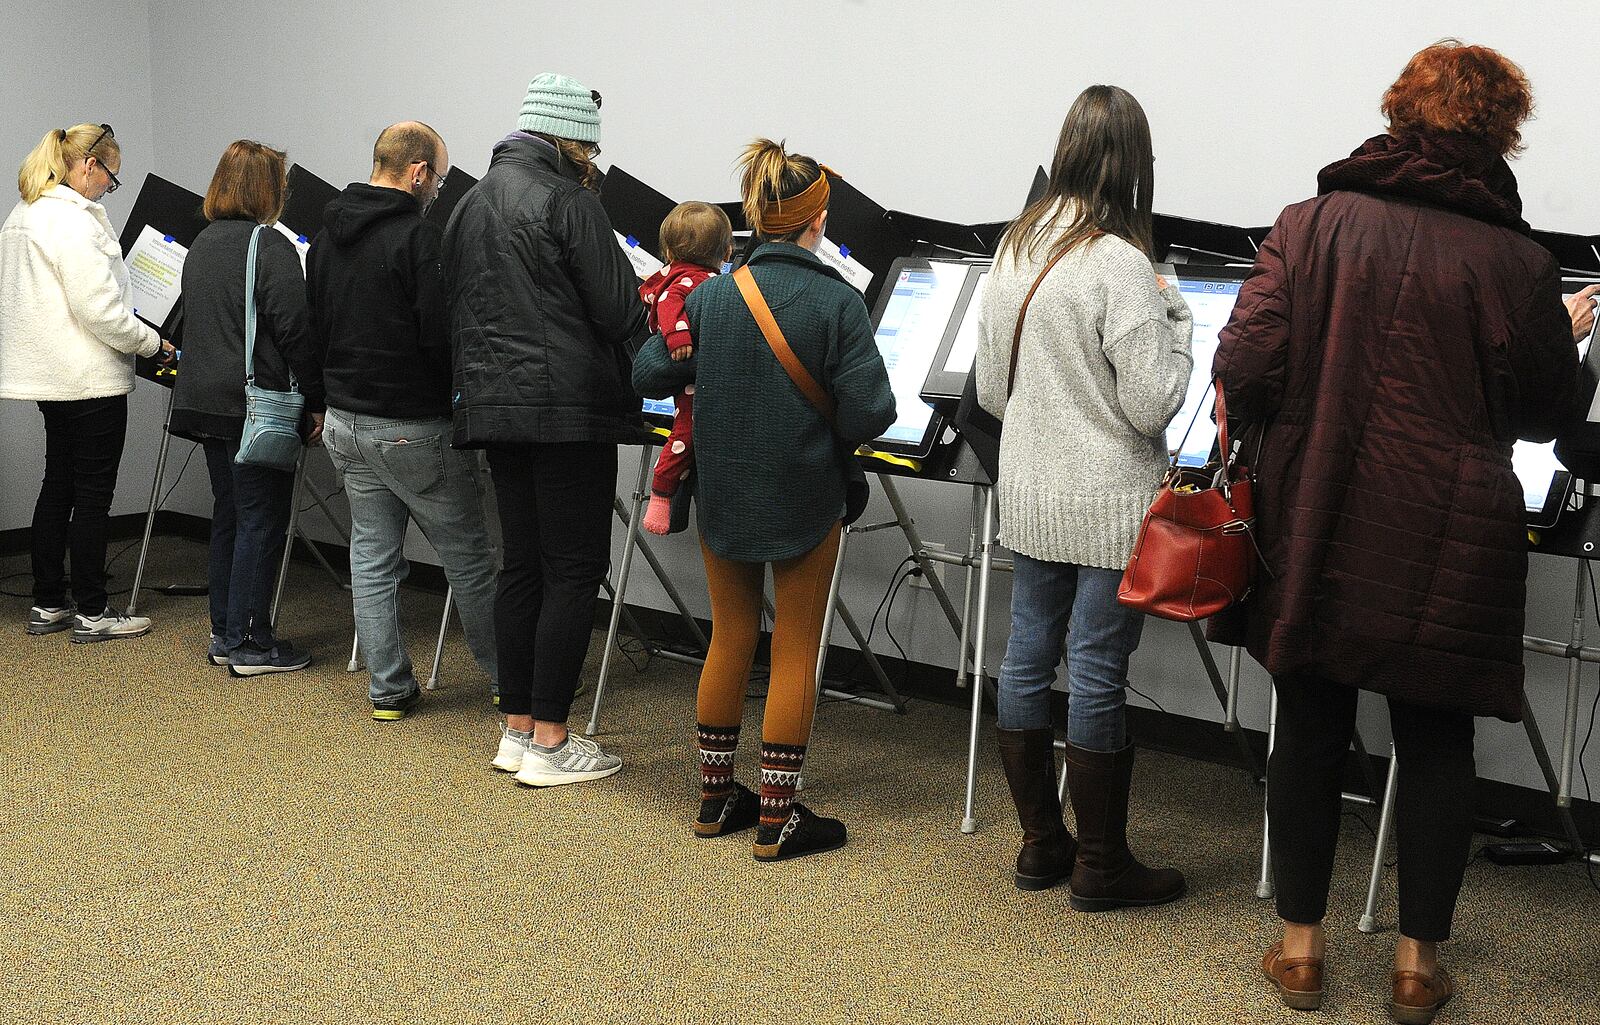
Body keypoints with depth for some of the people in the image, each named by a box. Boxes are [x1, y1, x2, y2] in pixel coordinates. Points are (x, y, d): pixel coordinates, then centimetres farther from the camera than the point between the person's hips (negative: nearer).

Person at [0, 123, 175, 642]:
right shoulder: (75, 223, -19)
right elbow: (99, 309, -23)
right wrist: (154, 343, -10)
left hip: (51, 372, 10)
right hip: (90, 378, -10)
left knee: (58, 485, 15)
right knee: (93, 495, -1)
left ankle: (47, 604, 22)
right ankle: (91, 613, 7)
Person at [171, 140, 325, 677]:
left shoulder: (201, 245, 14)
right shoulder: (270, 247, -13)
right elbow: (294, 332, -16)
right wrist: (316, 401, -10)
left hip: (204, 398, 9)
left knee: (229, 514, 16)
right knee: (261, 520, -2)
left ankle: (224, 634, 21)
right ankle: (250, 644, 1)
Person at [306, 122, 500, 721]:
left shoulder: (327, 238, 10)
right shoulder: (419, 237, -17)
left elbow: (314, 329, 17)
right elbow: (443, 337, -21)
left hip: (345, 422, 7)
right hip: (414, 427, -7)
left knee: (372, 558, 12)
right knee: (468, 557, 6)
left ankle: (388, 689, 16)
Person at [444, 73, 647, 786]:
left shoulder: (469, 204, 15)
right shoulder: (569, 201, -9)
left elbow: (457, 310, 19)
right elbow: (618, 309, -10)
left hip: (492, 405, 8)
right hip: (567, 409, -8)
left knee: (522, 565, 13)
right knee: (575, 571, -2)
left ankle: (517, 728, 17)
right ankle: (548, 744, -1)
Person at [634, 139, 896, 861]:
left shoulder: (710, 297, -4)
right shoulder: (836, 302, -15)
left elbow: (648, 376, 0)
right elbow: (870, 411, -19)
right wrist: (831, 431, 2)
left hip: (723, 497, 4)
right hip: (805, 500, -4)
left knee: (730, 640, 18)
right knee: (795, 651, 7)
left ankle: (715, 798, 26)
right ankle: (776, 819, 11)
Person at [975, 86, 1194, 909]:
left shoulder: (1011, 253, 5)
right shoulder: (1118, 264, -17)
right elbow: (1152, 404, -17)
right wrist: (1175, 318, -3)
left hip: (1028, 496, 7)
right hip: (1110, 507, -7)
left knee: (1027, 658, 13)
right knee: (1098, 677, 0)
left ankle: (1041, 843, 25)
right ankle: (1100, 865, 11)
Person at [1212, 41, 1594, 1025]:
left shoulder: (1313, 222, -4)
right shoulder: (1516, 259, -7)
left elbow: (1246, 369, -12)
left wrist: (1260, 442, 8)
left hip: (1315, 527, 2)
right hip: (1446, 546, -1)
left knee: (1311, 730, 14)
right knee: (1436, 741, 12)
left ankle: (1300, 944, 23)